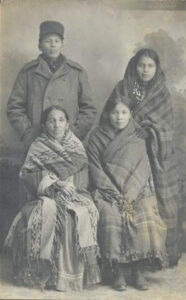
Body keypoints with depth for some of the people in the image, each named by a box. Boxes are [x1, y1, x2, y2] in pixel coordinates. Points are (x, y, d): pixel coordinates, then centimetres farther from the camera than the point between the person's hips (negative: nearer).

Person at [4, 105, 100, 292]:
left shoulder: (76, 145, 14)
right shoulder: (37, 147, 8)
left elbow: (83, 176, 9)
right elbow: (26, 175, -2)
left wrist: (67, 182, -11)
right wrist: (51, 181, -14)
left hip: (74, 192, 1)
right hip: (46, 195, -1)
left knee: (82, 213, -32)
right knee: (47, 212, -35)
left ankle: (79, 268, -21)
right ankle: (43, 266, -23)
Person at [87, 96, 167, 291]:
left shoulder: (137, 138, 11)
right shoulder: (97, 137, 7)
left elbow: (143, 167, 3)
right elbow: (95, 168, 0)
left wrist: (131, 192, -12)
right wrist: (114, 193, -11)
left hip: (137, 191, 1)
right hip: (107, 191, -1)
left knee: (145, 219, -25)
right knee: (112, 218, -30)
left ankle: (138, 272, -11)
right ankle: (119, 272, -17)